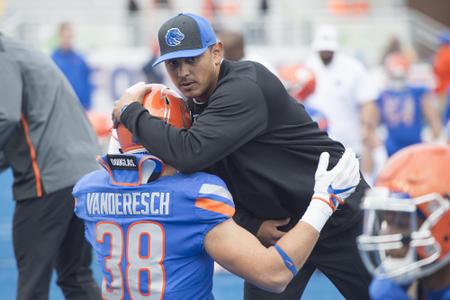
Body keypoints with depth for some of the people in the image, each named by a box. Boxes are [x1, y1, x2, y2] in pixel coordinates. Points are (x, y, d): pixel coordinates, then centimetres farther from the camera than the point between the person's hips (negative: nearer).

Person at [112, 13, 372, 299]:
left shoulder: (246, 87, -26)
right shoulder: (193, 105, 0)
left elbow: (190, 153, -39)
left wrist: (130, 111, -26)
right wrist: (251, 224, -10)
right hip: (275, 229, 7)